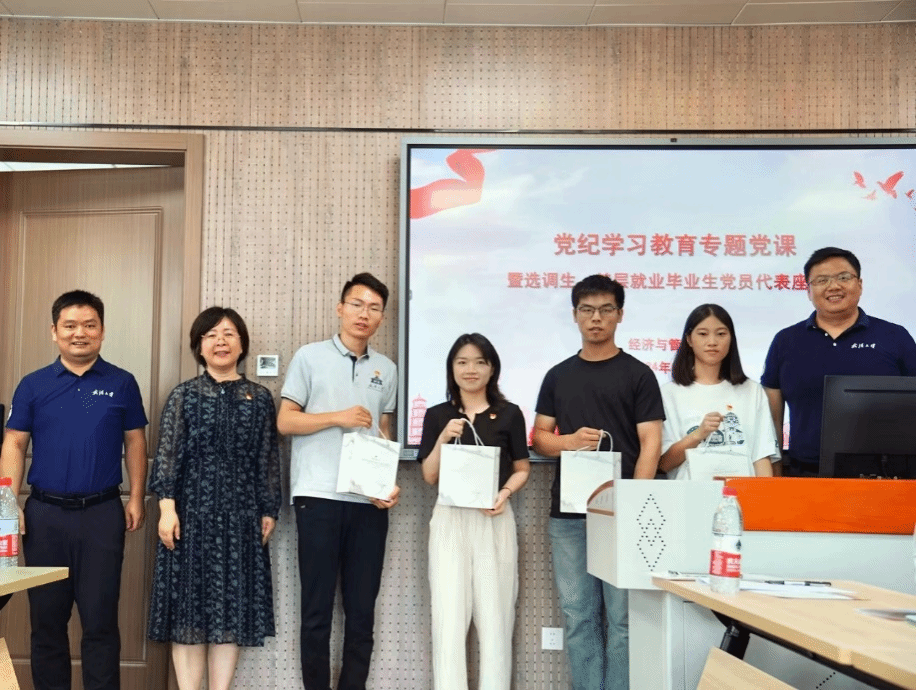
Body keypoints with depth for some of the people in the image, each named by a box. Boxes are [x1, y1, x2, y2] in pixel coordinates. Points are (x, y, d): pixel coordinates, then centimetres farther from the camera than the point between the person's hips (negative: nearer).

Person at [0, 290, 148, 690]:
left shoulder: (122, 384, 3)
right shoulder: (33, 385, 5)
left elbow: (135, 443, 7)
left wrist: (136, 498, 0)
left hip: (102, 513, -1)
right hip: (45, 513, 1)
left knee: (100, 618, 2)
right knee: (46, 617, 10)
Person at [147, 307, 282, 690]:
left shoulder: (260, 398, 7)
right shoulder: (183, 395, 4)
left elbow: (268, 459, 7)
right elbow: (166, 454, -2)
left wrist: (269, 510, 4)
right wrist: (166, 506, -12)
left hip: (241, 516, 1)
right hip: (191, 512, -1)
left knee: (232, 607, 4)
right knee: (189, 607, 1)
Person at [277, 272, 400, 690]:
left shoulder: (387, 370, 12)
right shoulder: (310, 357, 1)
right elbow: (284, 422, -1)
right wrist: (338, 417, -13)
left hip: (370, 502, 4)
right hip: (319, 497, -3)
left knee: (362, 609, 7)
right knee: (317, 608, 3)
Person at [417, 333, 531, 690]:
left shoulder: (509, 414, 2)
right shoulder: (437, 415, 5)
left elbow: (522, 469, 8)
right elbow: (429, 476, 3)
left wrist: (505, 493, -12)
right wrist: (443, 438, -12)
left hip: (495, 520, 0)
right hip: (450, 519, 0)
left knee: (494, 615, 5)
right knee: (449, 615, 0)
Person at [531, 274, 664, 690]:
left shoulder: (638, 374, 1)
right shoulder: (558, 376, 12)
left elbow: (650, 445, -4)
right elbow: (539, 437, 13)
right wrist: (569, 441, -9)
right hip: (568, 514, 4)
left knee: (622, 616, 1)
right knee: (578, 616, 7)